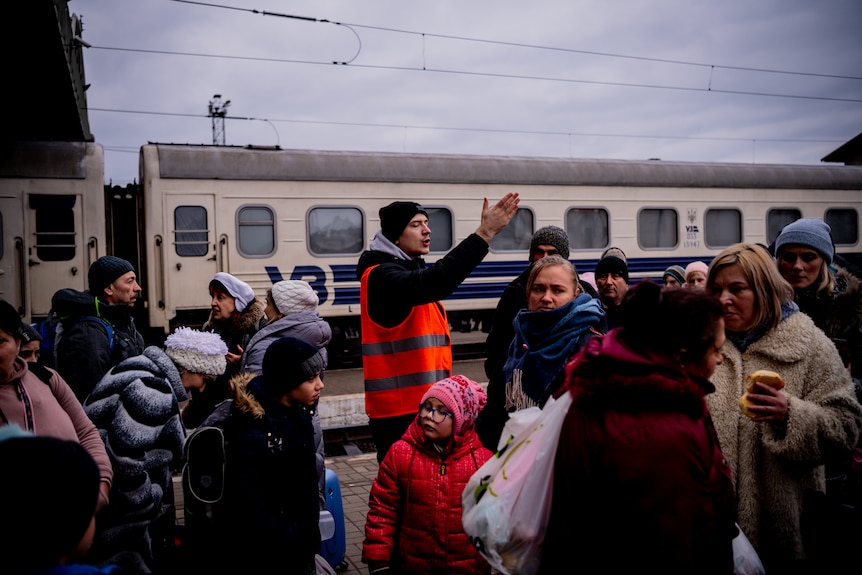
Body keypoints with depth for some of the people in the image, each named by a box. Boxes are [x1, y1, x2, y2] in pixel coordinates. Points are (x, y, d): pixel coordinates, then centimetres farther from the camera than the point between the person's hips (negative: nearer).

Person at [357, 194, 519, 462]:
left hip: (425, 403, 9)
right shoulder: (382, 276, -15)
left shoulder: (414, 271, 16)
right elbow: (434, 281, -34)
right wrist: (484, 233, -36)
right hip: (399, 410, -9)